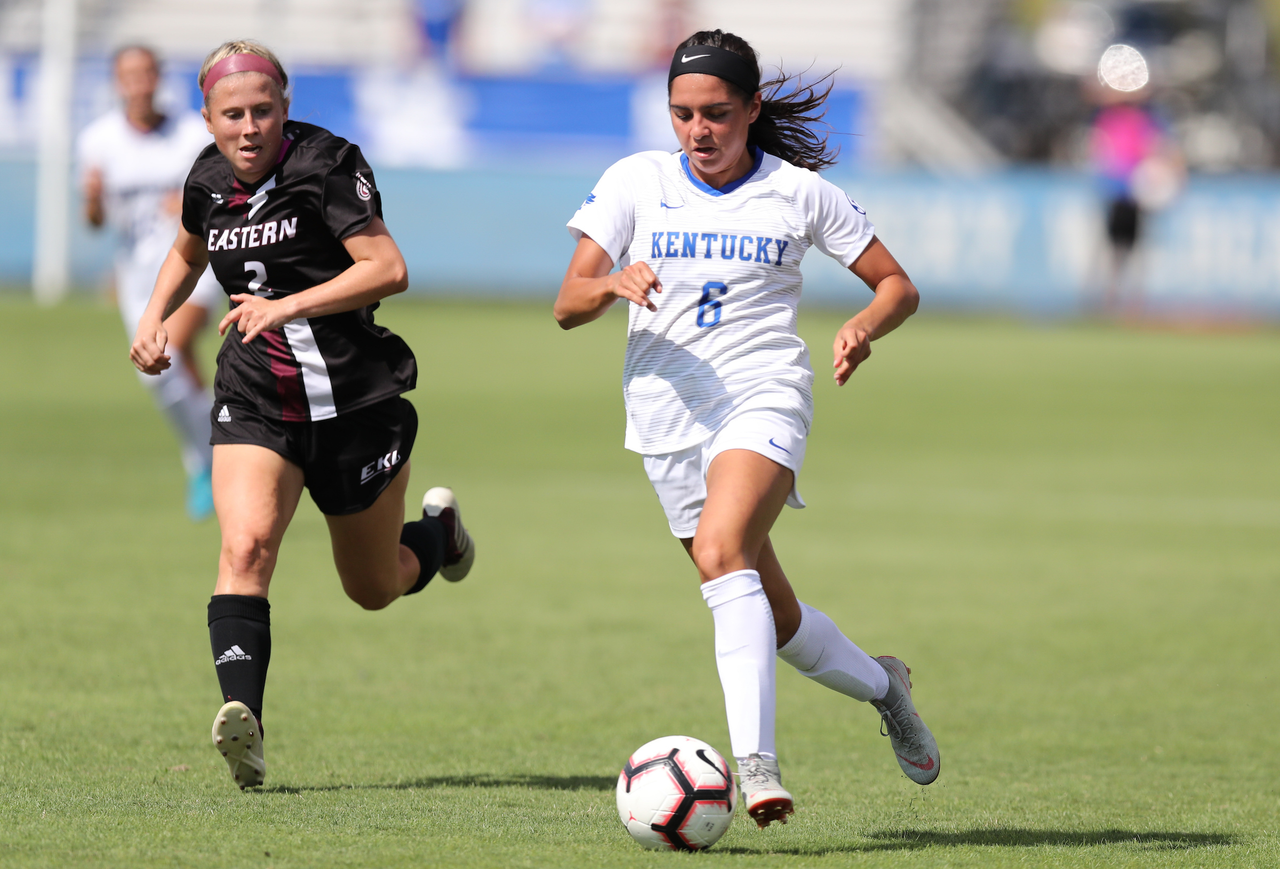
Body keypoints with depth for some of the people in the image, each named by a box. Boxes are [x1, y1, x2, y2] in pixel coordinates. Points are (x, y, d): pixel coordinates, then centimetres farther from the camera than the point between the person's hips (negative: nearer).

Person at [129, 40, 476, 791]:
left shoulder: (327, 165, -14)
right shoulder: (209, 183, 3)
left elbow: (388, 269, -23)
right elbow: (189, 253, 26)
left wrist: (288, 306, -31)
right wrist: (154, 318, 9)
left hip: (357, 404, -3)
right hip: (256, 409, 3)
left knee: (375, 588, 14)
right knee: (245, 544, -26)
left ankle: (439, 530, 49)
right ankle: (243, 720, -37)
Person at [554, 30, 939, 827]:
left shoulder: (800, 192, 1)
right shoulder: (636, 182, 4)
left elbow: (898, 286, 8)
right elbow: (567, 305, -1)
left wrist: (865, 326, -14)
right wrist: (615, 283, -23)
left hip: (764, 400, -4)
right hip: (668, 416, 4)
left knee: (721, 549, -32)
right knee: (775, 620, 10)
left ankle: (756, 763, -38)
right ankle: (879, 684, 41)